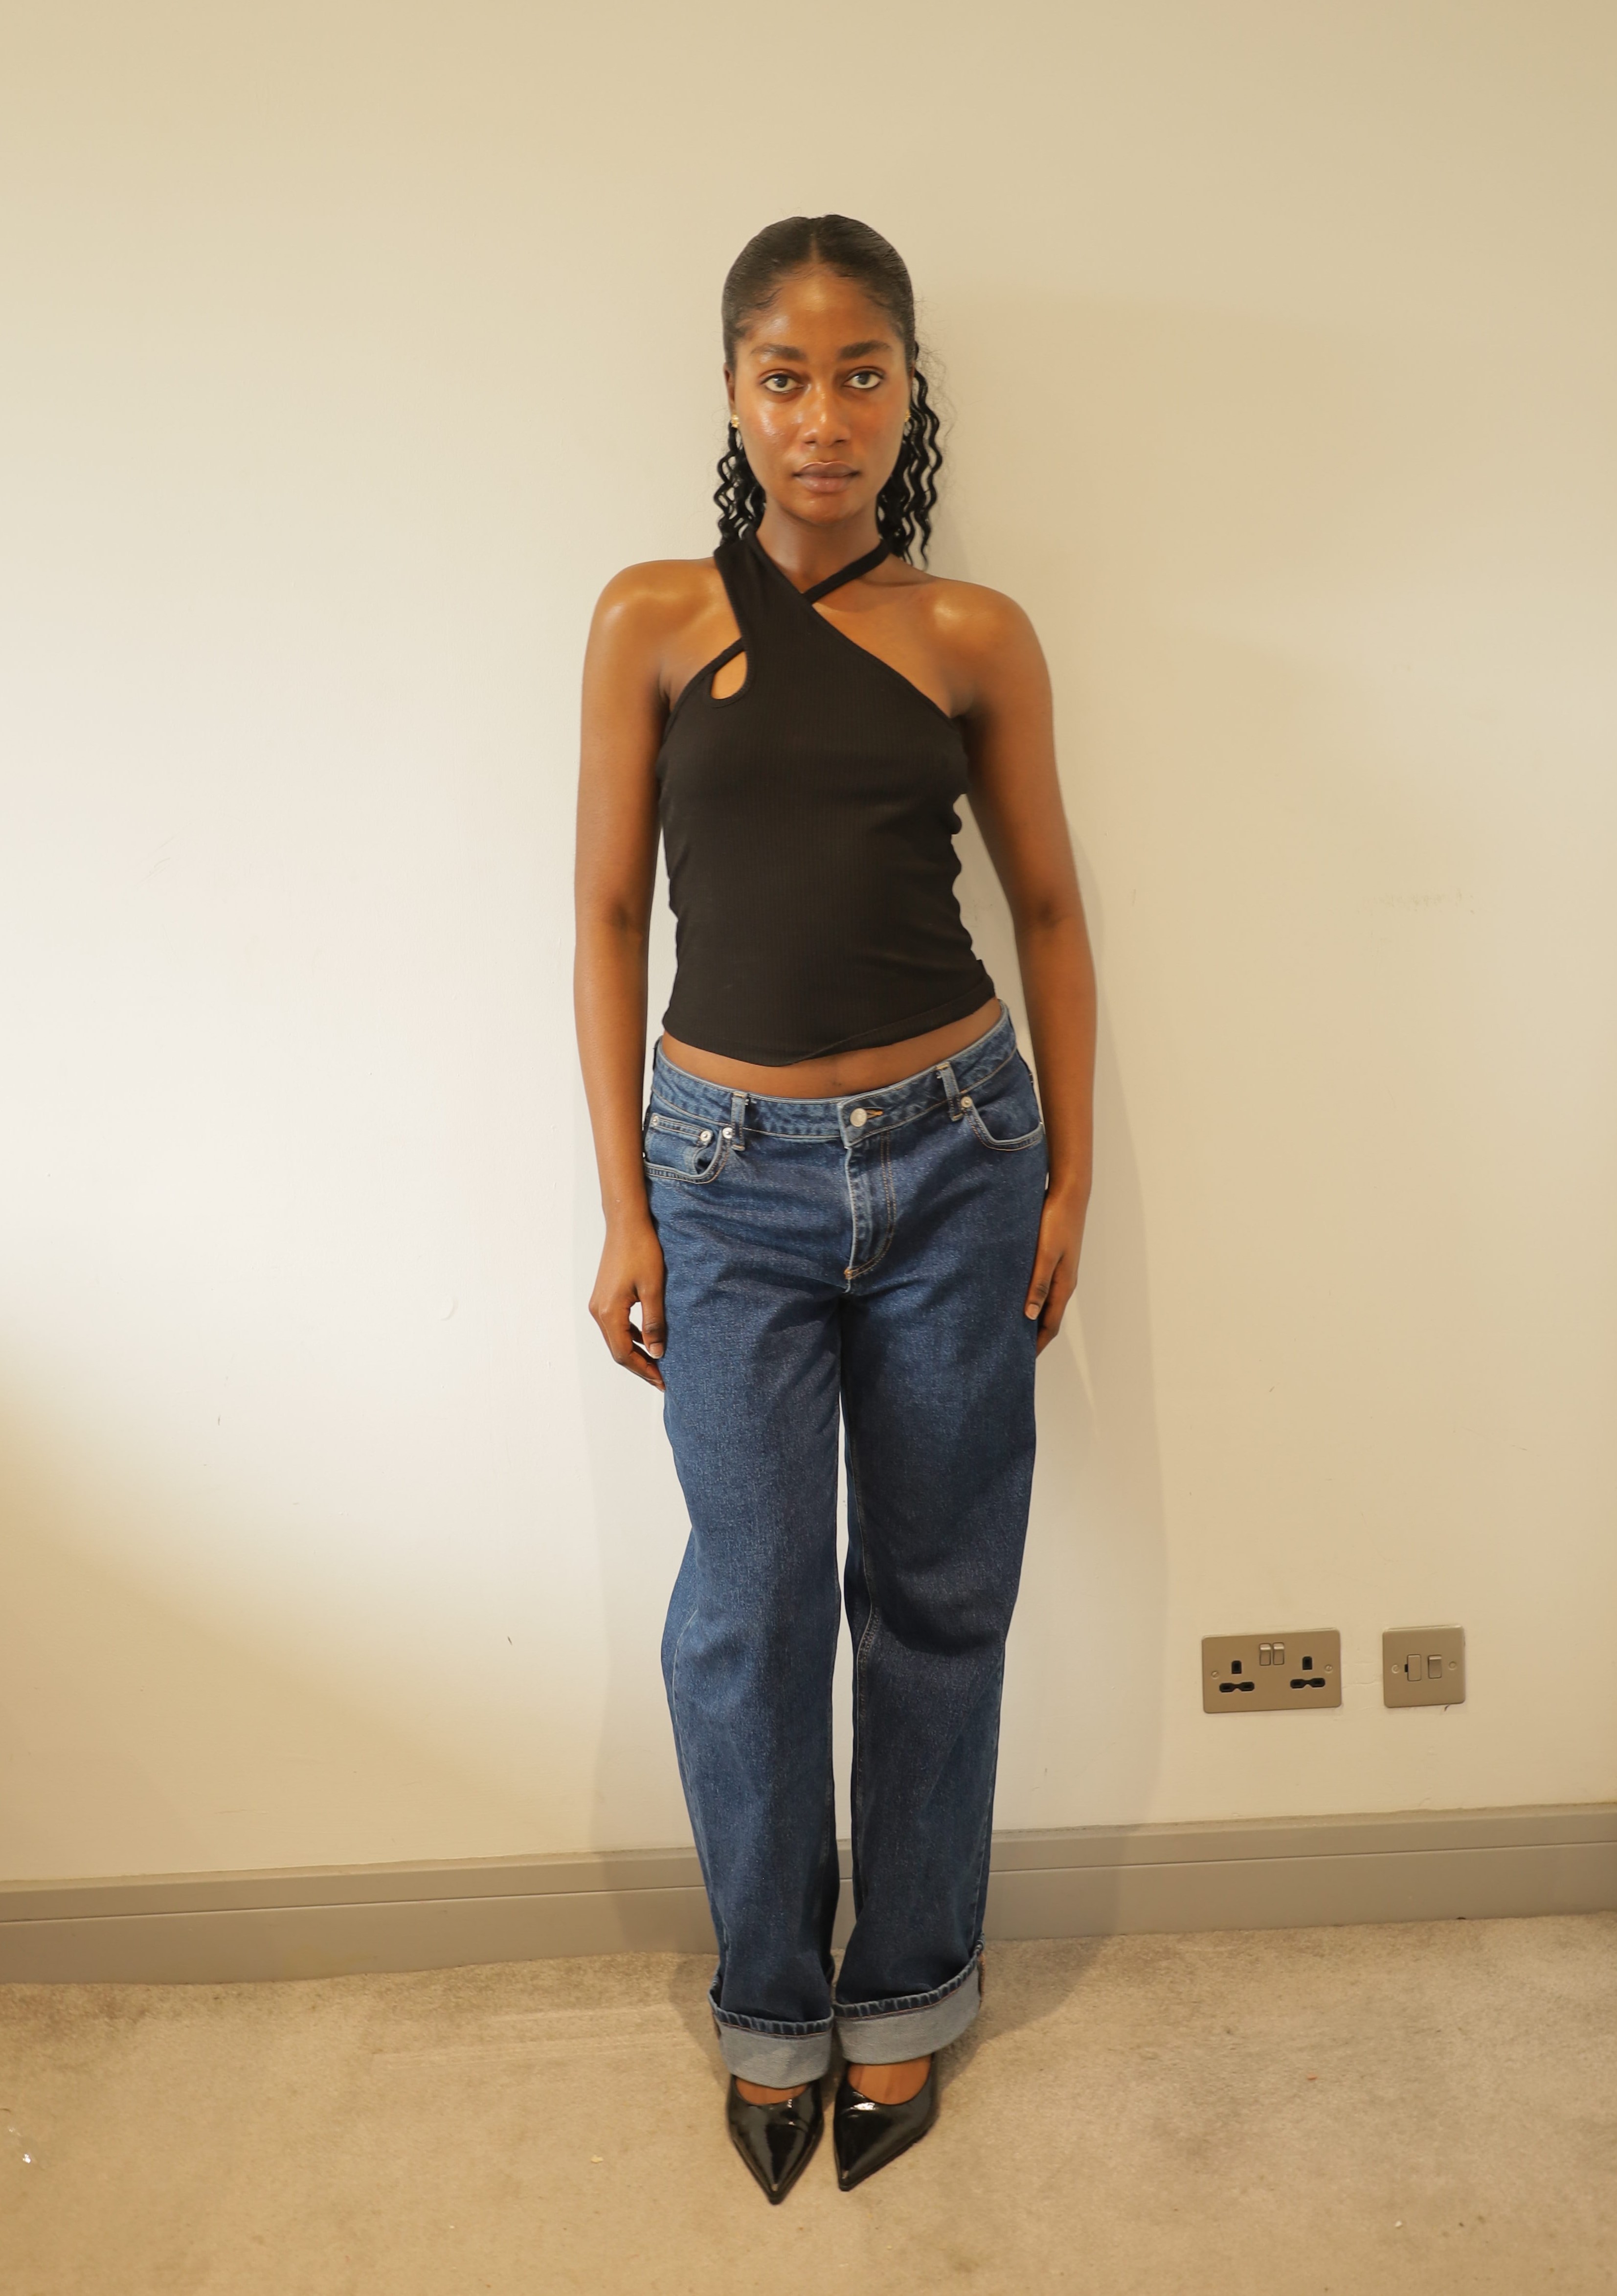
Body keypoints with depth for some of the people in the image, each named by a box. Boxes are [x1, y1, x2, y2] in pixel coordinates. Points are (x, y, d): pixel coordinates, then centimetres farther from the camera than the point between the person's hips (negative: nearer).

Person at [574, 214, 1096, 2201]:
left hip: (953, 1154, 1)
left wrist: (1068, 1174, 5)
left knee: (937, 1595, 9)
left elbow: (1049, 913, 9)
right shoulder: (653, 620, 1)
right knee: (752, 1609, 3)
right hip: (734, 1165, -1)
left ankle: (902, 1997, 32)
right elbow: (609, 915, 2)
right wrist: (624, 1210, -2)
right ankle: (769, 2009, 28)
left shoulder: (976, 637, 3)